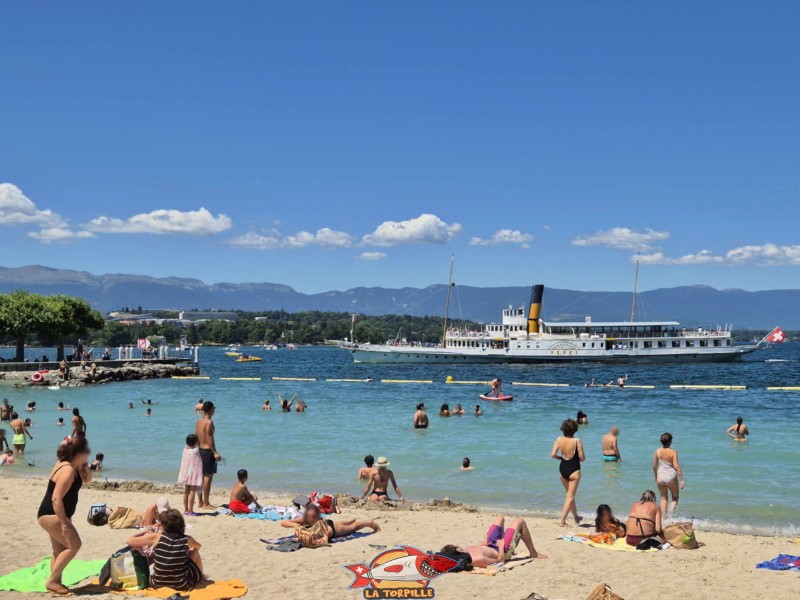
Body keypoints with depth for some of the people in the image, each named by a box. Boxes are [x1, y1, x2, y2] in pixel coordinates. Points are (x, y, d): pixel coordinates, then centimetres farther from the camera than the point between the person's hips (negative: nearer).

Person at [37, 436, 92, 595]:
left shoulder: (72, 466, 5)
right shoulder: (67, 470, -25)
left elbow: (87, 479, 18)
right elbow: (56, 499, -29)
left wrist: (83, 465, 2)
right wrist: (64, 523, -28)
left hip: (55, 514, 11)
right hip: (50, 515, -11)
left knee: (60, 549, 15)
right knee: (74, 545, -13)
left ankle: (55, 582, 22)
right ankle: (52, 580, -7)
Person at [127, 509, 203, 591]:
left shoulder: (157, 537, -8)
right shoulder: (187, 539, -4)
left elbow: (129, 541, 0)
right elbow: (198, 546, 20)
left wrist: (146, 532, 16)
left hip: (157, 584, 1)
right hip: (182, 585, 0)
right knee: (194, 550, 23)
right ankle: (200, 577, 41)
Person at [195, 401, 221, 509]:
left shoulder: (199, 422, 11)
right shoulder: (209, 422, -15)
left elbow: (196, 438, 14)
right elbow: (209, 439, -20)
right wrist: (215, 453, -20)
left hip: (200, 450, 9)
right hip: (208, 451, -9)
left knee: (201, 477, 13)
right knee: (208, 477, -4)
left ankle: (201, 502, 19)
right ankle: (206, 503, -2)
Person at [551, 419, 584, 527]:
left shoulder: (559, 440, -4)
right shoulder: (577, 441, -15)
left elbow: (552, 455, -7)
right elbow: (582, 458, -13)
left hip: (562, 468, 5)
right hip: (574, 469, -5)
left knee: (570, 494, 21)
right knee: (570, 496, 2)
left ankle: (576, 517, 36)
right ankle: (562, 520, -5)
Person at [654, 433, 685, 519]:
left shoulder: (657, 452, -3)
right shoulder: (673, 452, -12)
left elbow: (654, 466, 2)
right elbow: (676, 466, -15)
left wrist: (656, 477, 18)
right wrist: (682, 479, -11)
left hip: (660, 477, 3)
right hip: (671, 476, -2)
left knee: (663, 498, 19)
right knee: (675, 497, 17)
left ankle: (663, 518, 16)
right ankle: (670, 515, -2)